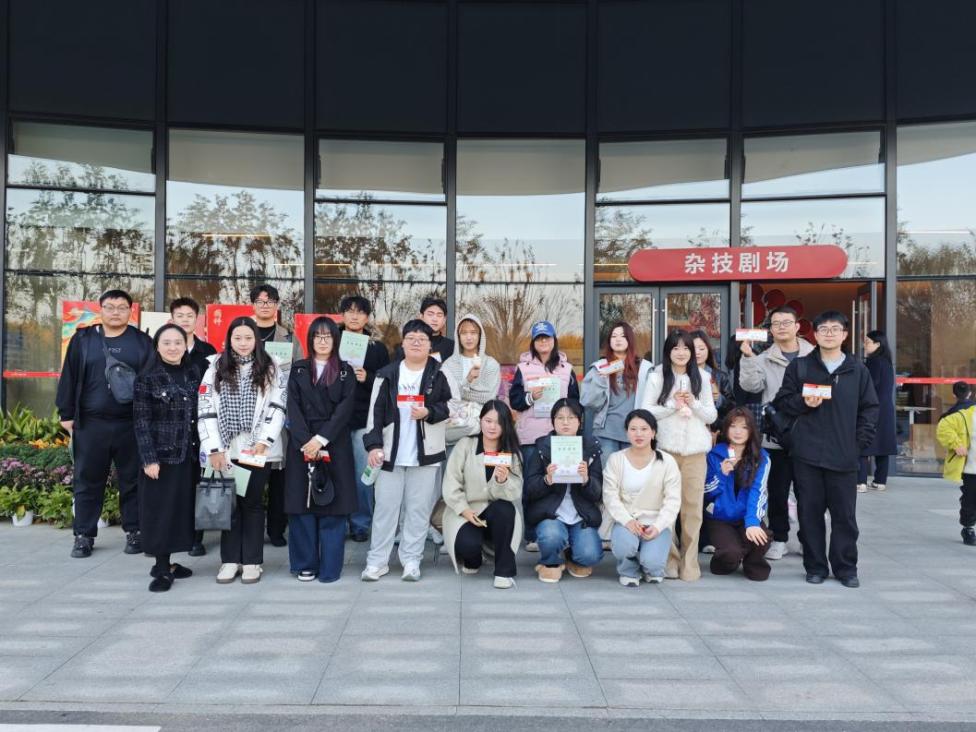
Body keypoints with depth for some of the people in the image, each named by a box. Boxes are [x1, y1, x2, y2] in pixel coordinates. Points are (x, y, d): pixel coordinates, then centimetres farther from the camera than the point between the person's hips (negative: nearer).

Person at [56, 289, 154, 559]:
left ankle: (134, 532, 17)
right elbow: (69, 378, 7)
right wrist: (66, 413, 3)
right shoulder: (83, 339, 6)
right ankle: (83, 535, 17)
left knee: (132, 480, 7)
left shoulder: (142, 342, 4)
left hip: (131, 424, -1)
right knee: (87, 480, 7)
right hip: (90, 423, 1)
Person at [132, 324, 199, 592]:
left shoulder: (193, 374, 7)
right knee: (160, 510, 0)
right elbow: (141, 422, -8)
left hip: (188, 455, 5)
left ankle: (166, 563, 19)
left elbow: (200, 415, 10)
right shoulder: (147, 378, -6)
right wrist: (149, 459, -14)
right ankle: (161, 569, 7)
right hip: (161, 454, -5)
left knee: (181, 508, 8)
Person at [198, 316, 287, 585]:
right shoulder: (216, 368, 5)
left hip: (258, 450, -1)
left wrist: (264, 441, -12)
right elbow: (206, 410, 0)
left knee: (252, 502, 4)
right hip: (225, 450, 1)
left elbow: (278, 407, -2)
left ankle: (252, 561, 10)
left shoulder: (271, 369, 3)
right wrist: (214, 449, -7)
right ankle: (230, 560, 14)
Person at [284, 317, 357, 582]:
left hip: (334, 444, -1)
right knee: (302, 504, 1)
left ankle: (330, 567, 3)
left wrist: (321, 439, -14)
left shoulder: (345, 371, 8)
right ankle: (305, 564, 10)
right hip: (302, 444, 1)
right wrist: (305, 442, -13)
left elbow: (346, 407, -3)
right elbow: (293, 408, 1)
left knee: (333, 504, -2)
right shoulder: (298, 370, 11)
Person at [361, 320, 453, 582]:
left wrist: (429, 413, -14)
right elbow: (375, 411, 1)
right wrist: (374, 444, -8)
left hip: (425, 452, 0)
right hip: (391, 451, 1)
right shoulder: (387, 374, 5)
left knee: (419, 507, 4)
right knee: (385, 505, 4)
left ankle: (411, 560, 14)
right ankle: (377, 560, 13)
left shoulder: (439, 374, 3)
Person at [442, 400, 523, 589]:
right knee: (468, 544, -31)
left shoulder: (512, 452, 0)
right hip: (466, 512, -1)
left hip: (497, 514, 1)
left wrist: (502, 481, -32)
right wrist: (465, 511, -18)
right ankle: (472, 559, 11)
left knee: (505, 508, -33)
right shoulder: (465, 445, -3)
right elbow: (451, 484, -6)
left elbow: (515, 494, -11)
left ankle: (504, 571, -18)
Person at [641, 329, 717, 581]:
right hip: (666, 448, -2)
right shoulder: (657, 377, 5)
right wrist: (673, 404, -10)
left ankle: (689, 562, 7)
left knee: (693, 506, 0)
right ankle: (670, 559, 7)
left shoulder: (700, 379, 14)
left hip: (695, 449, 2)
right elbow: (645, 411, -1)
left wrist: (693, 403, -5)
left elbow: (711, 416, 12)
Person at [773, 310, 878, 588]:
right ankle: (815, 567, 16)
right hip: (807, 453, 0)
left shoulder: (858, 370, 8)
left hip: (844, 456, 0)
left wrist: (860, 440, 0)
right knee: (810, 512, 5)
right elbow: (782, 402, 8)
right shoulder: (799, 367, 6)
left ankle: (846, 568, 18)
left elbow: (870, 408, 9)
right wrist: (803, 403, -10)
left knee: (845, 514, 4)